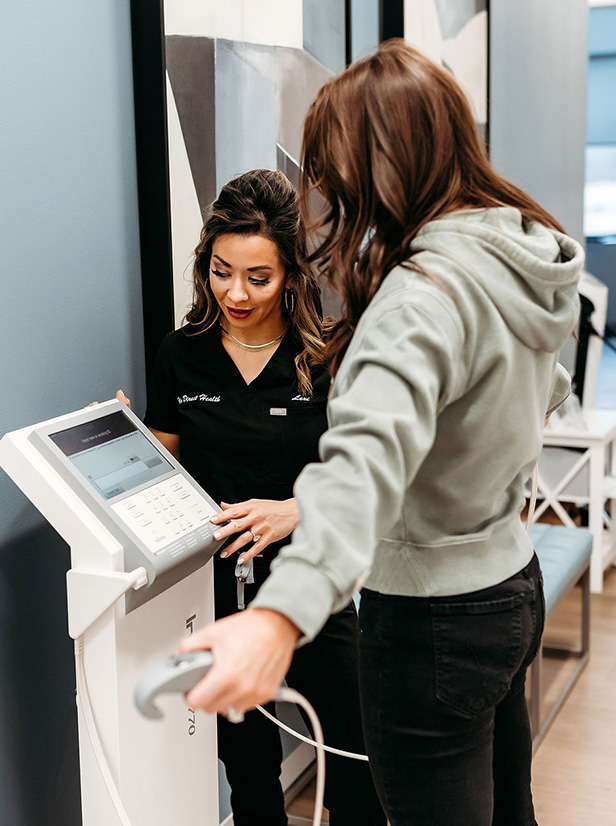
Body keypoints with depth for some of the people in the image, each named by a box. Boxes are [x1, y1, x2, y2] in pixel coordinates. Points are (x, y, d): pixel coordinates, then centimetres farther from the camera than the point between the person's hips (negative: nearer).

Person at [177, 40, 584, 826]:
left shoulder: (426, 295, -27)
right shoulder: (525, 255, 2)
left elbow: (373, 453, -45)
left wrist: (282, 614, -56)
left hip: (435, 619, -9)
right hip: (511, 583, 10)